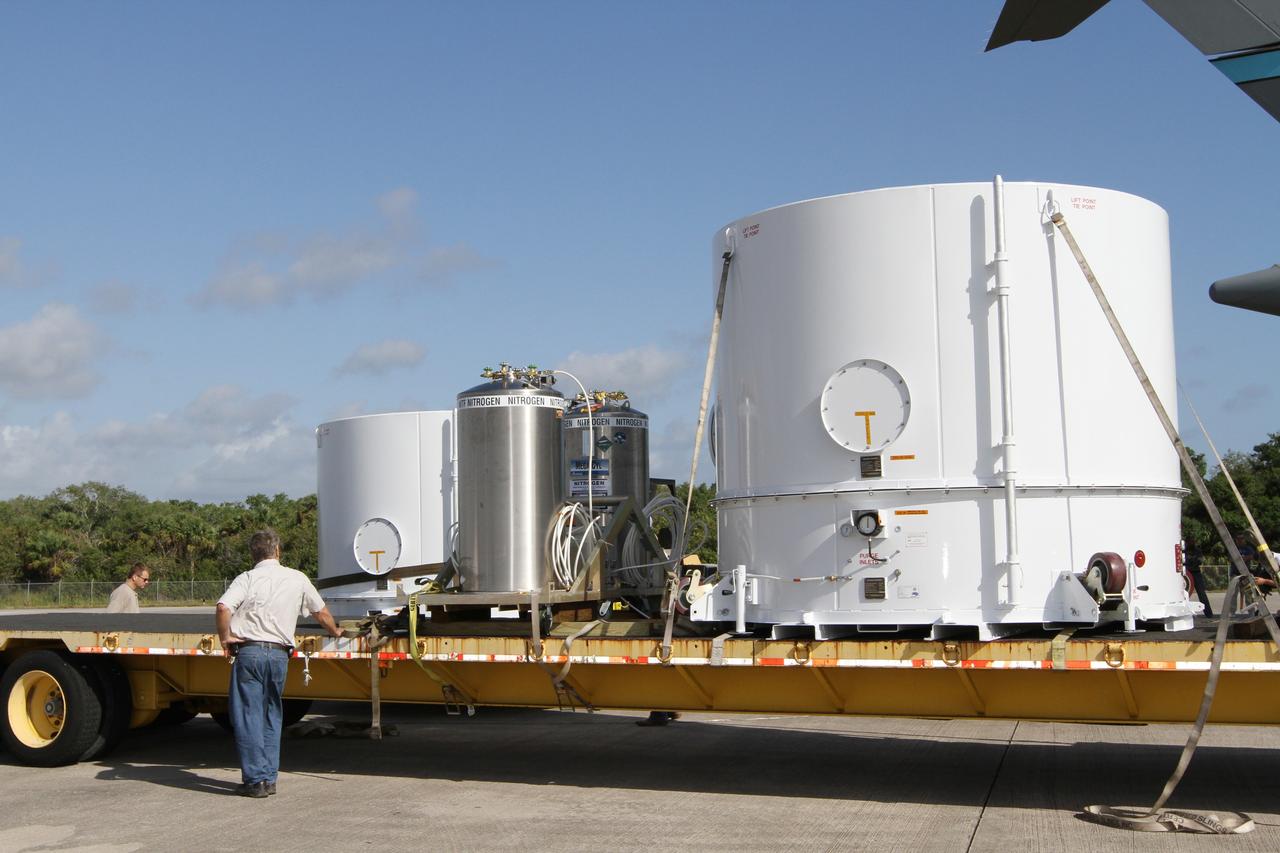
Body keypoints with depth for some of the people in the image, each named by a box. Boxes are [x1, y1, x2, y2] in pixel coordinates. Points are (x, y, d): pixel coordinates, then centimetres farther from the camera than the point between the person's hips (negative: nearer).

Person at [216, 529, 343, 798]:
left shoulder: (247, 578, 0)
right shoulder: (298, 579, 10)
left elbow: (223, 607, -18)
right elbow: (321, 612, 22)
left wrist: (224, 637, -3)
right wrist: (335, 631, 41)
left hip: (249, 651, -3)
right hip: (280, 654, 3)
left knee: (248, 716, 2)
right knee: (272, 716, 16)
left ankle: (256, 779, 0)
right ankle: (269, 778, 17)